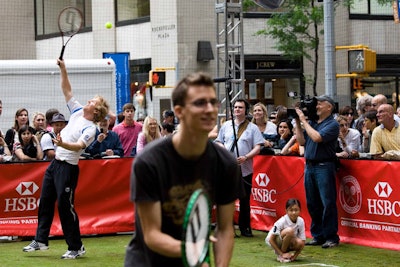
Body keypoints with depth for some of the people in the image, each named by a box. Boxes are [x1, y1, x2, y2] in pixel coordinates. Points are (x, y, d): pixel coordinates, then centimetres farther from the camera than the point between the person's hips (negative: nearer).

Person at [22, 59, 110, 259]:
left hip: (68, 167, -8)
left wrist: (63, 144, -47)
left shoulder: (90, 129, -14)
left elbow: (78, 146, -29)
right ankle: (40, 240, 21)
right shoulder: (77, 111, 9)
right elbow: (67, 90, 13)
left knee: (65, 206, -6)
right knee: (45, 201, 11)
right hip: (55, 162, 9)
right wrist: (63, 69, 2)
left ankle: (76, 247, 3)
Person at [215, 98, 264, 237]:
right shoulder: (226, 125, 12)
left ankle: (245, 227, 14)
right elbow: (219, 142, 15)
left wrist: (246, 157, -18)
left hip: (245, 169, -2)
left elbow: (258, 147, -3)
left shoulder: (252, 127, 3)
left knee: (245, 200, 5)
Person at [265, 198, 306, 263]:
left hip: (288, 243, 5)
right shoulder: (281, 222, -25)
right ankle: (280, 256, -16)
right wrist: (282, 254, -23)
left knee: (300, 242, -30)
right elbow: (271, 240, -21)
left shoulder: (301, 221, -13)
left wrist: (295, 256, -21)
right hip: (276, 242, -5)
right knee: (289, 230, -33)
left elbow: (302, 242, -9)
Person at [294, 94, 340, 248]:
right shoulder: (312, 123, 14)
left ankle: (331, 237, 1)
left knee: (328, 203, -5)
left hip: (324, 166, -7)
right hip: (309, 165, 7)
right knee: (312, 203, 10)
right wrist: (297, 123, 7)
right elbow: (301, 141, 12)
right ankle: (318, 236, 18)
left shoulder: (332, 124, -6)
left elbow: (317, 137, -19)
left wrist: (304, 121, -10)